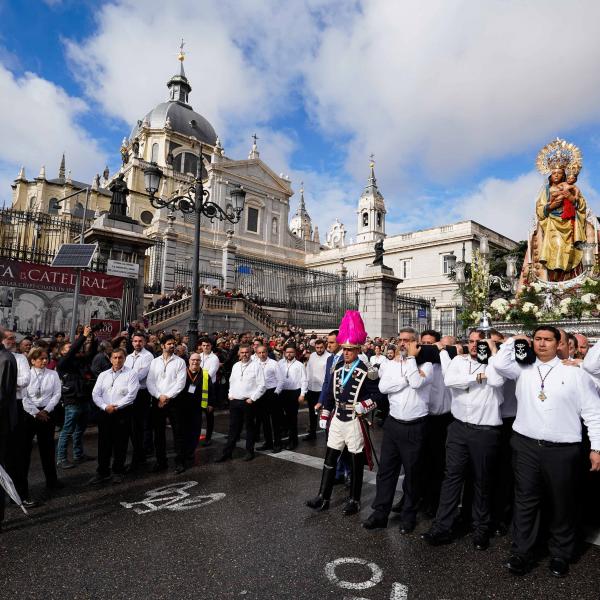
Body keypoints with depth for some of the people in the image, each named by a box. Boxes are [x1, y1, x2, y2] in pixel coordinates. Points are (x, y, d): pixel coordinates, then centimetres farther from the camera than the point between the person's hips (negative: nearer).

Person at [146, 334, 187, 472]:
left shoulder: (180, 362, 0)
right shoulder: (154, 362, 8)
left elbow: (180, 382, -7)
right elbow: (149, 381, 2)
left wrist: (168, 396, -12)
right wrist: (159, 396, -10)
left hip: (174, 400, -2)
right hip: (157, 400, 3)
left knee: (177, 431, 1)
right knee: (159, 432, 9)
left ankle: (179, 461, 12)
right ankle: (161, 461, 21)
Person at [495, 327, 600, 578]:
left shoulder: (574, 372, -1)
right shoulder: (523, 369, 6)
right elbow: (500, 364, -9)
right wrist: (512, 340, 2)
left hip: (562, 450, -1)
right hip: (526, 446, 2)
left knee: (562, 504, 13)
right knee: (525, 500, 9)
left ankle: (560, 555, 32)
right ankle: (521, 552, 21)